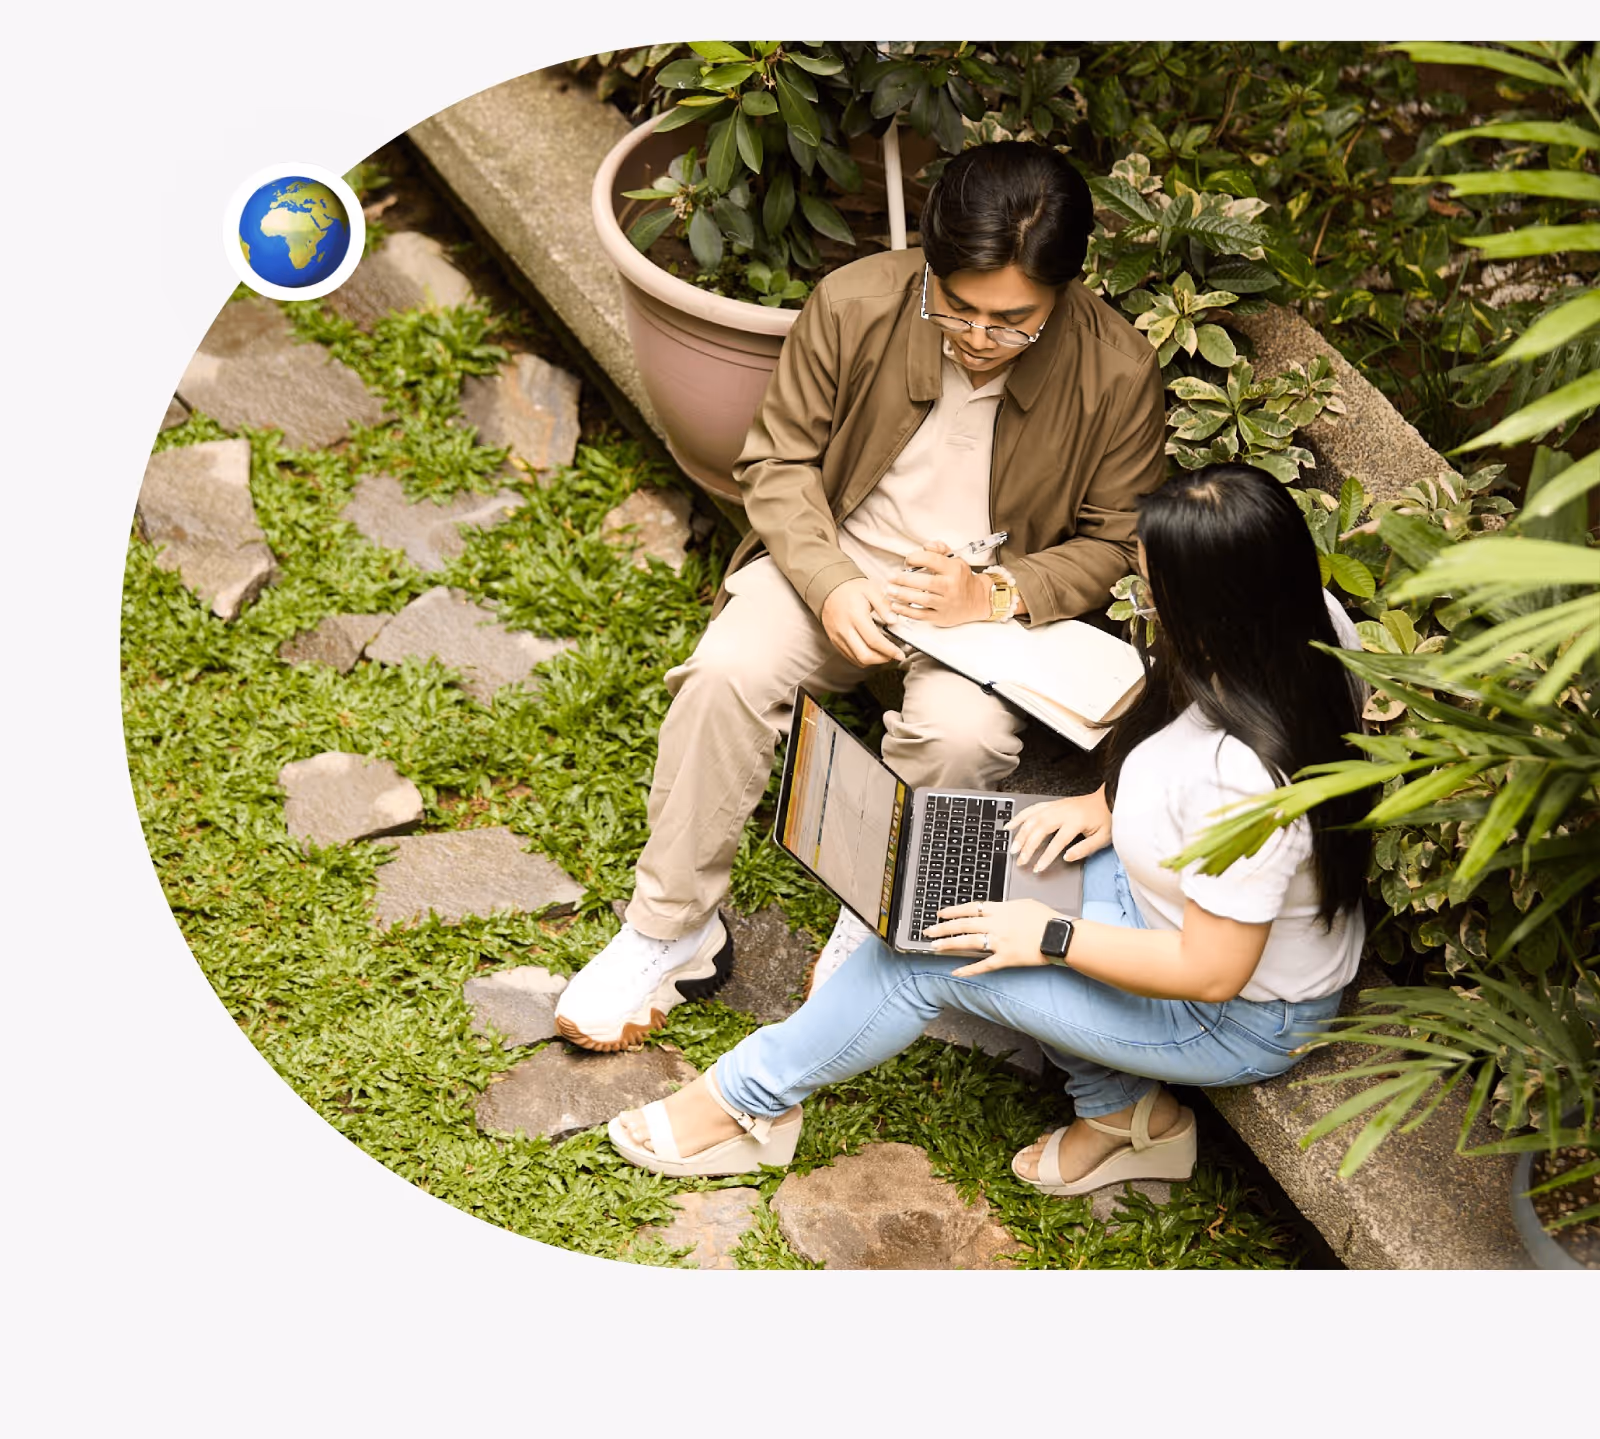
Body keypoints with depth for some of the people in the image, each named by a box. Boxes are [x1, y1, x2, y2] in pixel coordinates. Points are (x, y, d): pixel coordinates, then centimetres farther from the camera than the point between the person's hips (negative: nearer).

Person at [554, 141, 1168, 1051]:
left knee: (965, 735, -32)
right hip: (838, 560, 1)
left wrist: (996, 595, -23)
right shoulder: (855, 305, -15)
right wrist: (830, 585, -22)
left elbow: (1117, 544, -5)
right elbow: (780, 460, -5)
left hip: (996, 600, -1)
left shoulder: (1119, 373, -17)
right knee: (727, 674, -26)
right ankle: (672, 932, -9)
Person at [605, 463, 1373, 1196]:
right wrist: (1115, 799, -4)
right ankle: (1123, 1114, 17)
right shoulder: (1306, 619, -15)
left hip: (1241, 1019, -8)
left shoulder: (1243, 777, -40)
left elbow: (1211, 972, -29)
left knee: (928, 955, -8)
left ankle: (749, 1099, 17)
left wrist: (1051, 937, -19)